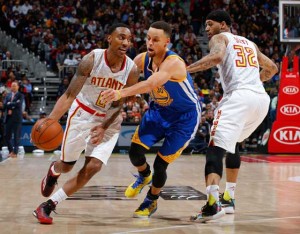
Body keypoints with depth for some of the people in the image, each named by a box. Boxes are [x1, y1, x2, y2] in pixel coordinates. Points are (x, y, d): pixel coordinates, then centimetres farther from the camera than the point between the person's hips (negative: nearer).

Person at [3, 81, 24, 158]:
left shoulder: (20, 95, 3)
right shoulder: (7, 95, 15)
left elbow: (18, 104, -14)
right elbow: (4, 105, 2)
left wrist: (9, 104, -5)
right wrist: (13, 105, -11)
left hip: (16, 118, -4)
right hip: (8, 118, 5)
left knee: (16, 136, -4)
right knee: (7, 136, 5)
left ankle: (15, 152, 0)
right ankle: (11, 151, 19)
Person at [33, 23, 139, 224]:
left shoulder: (132, 70, -18)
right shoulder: (92, 59, -23)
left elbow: (120, 105, -10)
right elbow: (70, 94, -26)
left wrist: (104, 127, -22)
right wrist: (51, 119, -39)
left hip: (109, 121, 2)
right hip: (82, 114, -1)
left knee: (93, 167, -13)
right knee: (67, 165, 9)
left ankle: (48, 205, -2)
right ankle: (53, 172, 49)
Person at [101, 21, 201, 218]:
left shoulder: (174, 63, -34)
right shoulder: (143, 59, -12)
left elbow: (151, 84, -49)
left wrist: (121, 93, -61)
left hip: (185, 117, -5)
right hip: (159, 110, 6)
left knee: (160, 164, -5)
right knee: (135, 152, -8)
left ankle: (152, 201, 25)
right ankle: (144, 176, 29)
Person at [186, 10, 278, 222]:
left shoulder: (219, 38, 11)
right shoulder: (249, 43, 31)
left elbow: (216, 56, -13)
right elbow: (272, 68, 39)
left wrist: (185, 69, -16)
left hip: (239, 96, -7)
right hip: (262, 98, 7)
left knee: (216, 147, -15)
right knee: (233, 143, 28)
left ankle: (213, 203, -35)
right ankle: (229, 198, 27)